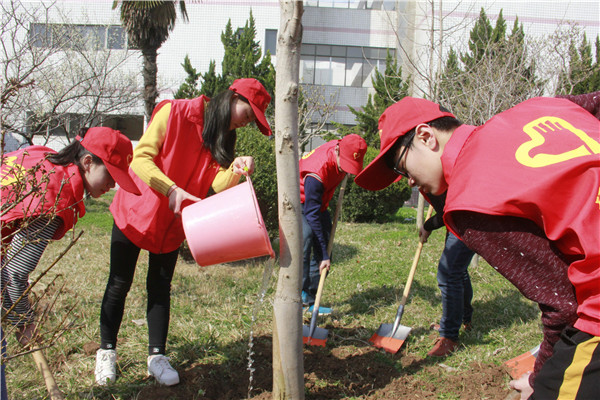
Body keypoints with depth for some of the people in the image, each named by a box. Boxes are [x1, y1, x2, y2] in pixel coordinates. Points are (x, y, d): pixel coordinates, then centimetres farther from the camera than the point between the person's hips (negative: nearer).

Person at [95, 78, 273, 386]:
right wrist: (172, 189, -35)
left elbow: (219, 184, -14)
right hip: (135, 211, -4)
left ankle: (157, 356, 16)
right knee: (119, 285, 4)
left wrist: (236, 170, -36)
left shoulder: (223, 139, 0)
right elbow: (141, 158, -23)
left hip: (173, 223, 5)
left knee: (160, 287, 9)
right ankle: (106, 352, 20)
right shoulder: (173, 113, -17)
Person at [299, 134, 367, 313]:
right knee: (306, 235, -31)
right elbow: (312, 215, -36)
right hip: (301, 202, -7)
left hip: (319, 202, 7)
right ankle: (300, 291, -28)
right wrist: (324, 255, -36)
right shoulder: (316, 174, -37)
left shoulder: (343, 148, -18)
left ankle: (310, 300, 5)